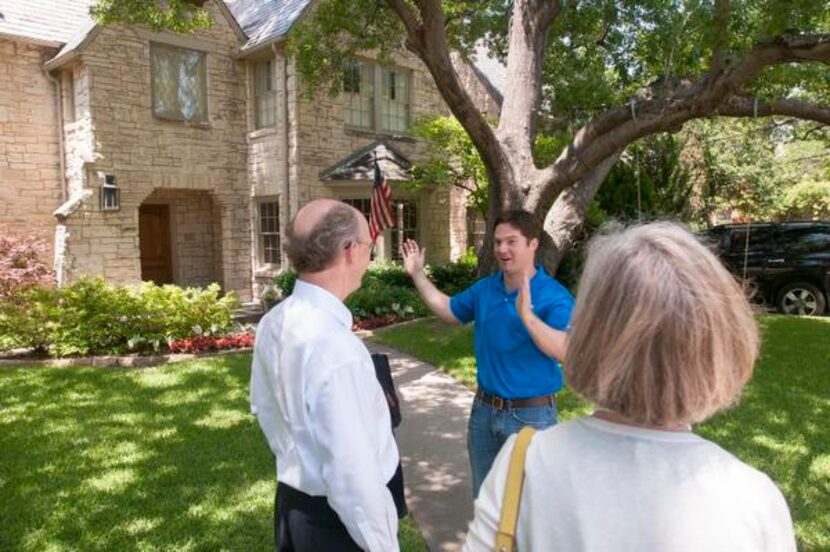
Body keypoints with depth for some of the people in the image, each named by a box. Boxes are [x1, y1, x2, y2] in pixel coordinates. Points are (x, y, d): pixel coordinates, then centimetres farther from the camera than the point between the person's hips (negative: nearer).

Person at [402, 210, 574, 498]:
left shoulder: (555, 296, -18)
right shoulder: (484, 288, 1)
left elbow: (565, 351, -31)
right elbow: (449, 310, 16)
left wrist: (526, 314, -45)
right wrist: (417, 273, 11)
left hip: (531, 415, -6)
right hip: (484, 409, 6)